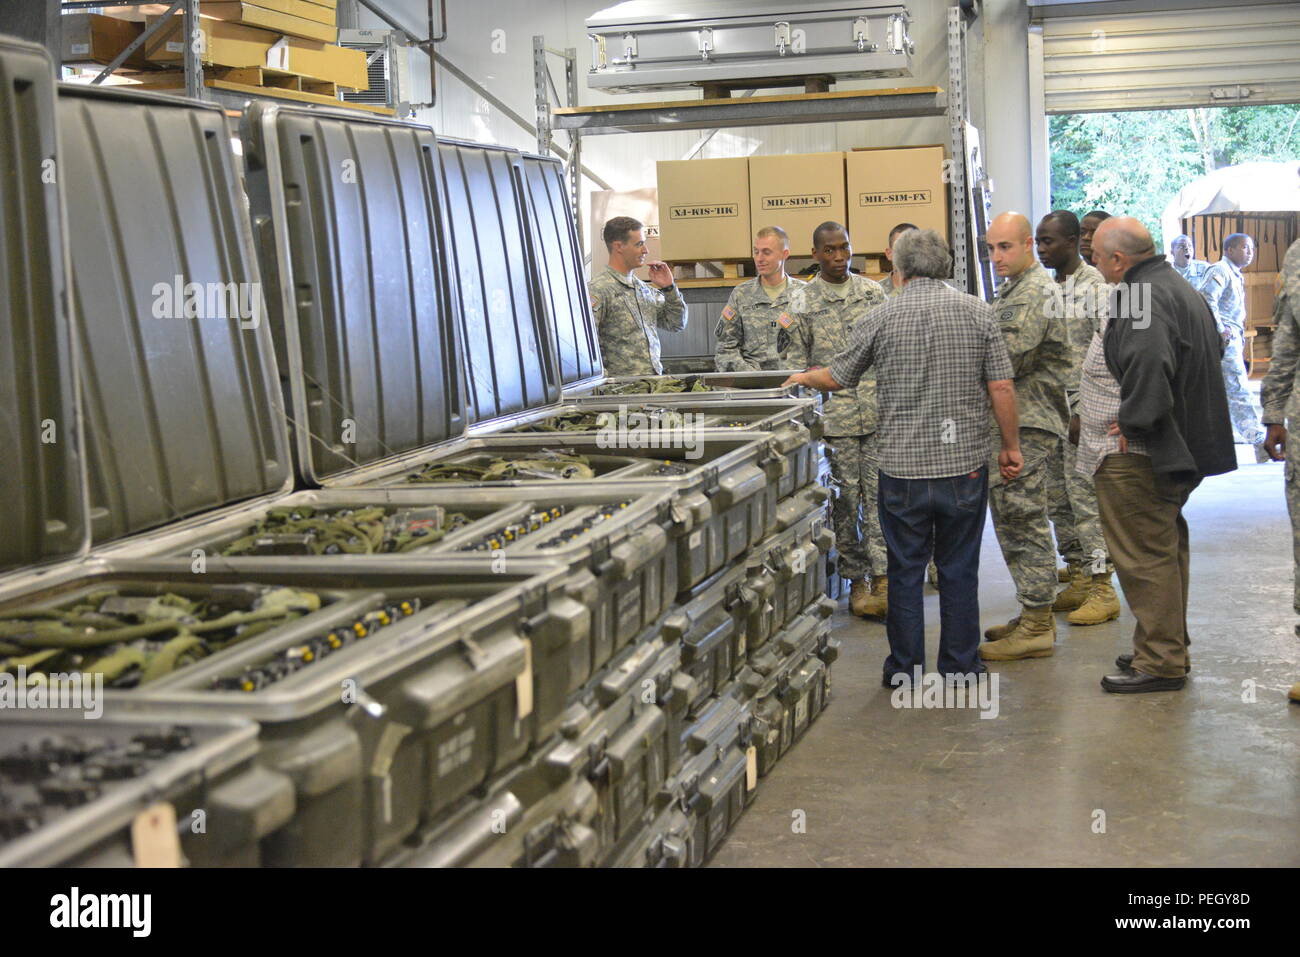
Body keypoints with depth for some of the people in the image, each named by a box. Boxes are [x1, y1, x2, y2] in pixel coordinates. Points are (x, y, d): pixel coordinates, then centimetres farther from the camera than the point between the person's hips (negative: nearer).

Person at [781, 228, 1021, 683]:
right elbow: (1001, 388, -4)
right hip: (964, 462, 1)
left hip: (903, 464, -1)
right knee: (959, 570, 10)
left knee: (905, 571, 9)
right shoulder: (977, 312, -1)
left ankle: (904, 671, 16)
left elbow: (839, 377, 8)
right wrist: (1010, 446, 7)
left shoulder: (881, 318, -2)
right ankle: (960, 669, 17)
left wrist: (803, 378, 29)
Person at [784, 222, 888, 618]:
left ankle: (883, 578, -1)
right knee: (844, 501, 3)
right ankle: (857, 582, 13)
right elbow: (797, 364, 3)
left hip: (878, 413, 1)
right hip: (833, 417, -1)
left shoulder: (872, 292, 10)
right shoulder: (802, 302, 3)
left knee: (880, 496, -2)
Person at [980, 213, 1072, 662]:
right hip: (1009, 422, 11)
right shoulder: (1012, 290, 20)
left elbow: (1010, 360, -22)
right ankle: (1033, 614, 23)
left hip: (1026, 424, -11)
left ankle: (1037, 627, -4)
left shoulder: (1035, 292, -14)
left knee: (1024, 521, -8)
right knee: (1011, 519, 15)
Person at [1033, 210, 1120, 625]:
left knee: (1086, 497, -7)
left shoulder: (1096, 287, -9)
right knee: (1057, 500, 9)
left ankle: (1102, 590, -1)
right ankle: (1080, 581, 19)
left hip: (1082, 404, -8)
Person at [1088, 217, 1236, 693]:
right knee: (1164, 549, 19)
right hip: (1179, 449, 11)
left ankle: (1161, 662, 2)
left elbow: (1149, 366, -35)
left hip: (1138, 457, -11)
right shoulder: (1178, 288, 14)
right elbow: (1213, 349, 25)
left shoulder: (1142, 299, -20)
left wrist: (1131, 424, -22)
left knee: (1145, 556, -4)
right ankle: (1170, 648, 30)